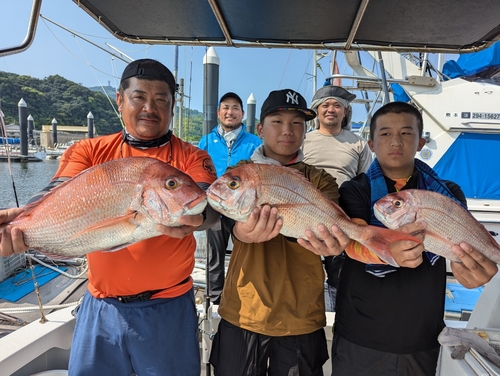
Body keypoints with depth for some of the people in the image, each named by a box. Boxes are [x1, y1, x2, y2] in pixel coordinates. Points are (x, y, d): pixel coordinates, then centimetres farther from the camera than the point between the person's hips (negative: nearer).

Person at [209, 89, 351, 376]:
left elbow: (330, 224, -15)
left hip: (301, 316, 1)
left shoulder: (321, 181, 2)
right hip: (242, 312, 0)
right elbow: (231, 217, -16)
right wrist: (244, 232, -40)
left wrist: (329, 242, -39)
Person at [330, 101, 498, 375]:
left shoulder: (448, 193, 1)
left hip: (423, 341, 2)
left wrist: (477, 265, -39)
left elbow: (465, 241, -15)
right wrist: (388, 249, -44)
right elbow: (353, 242, -22)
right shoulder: (355, 191, -6)